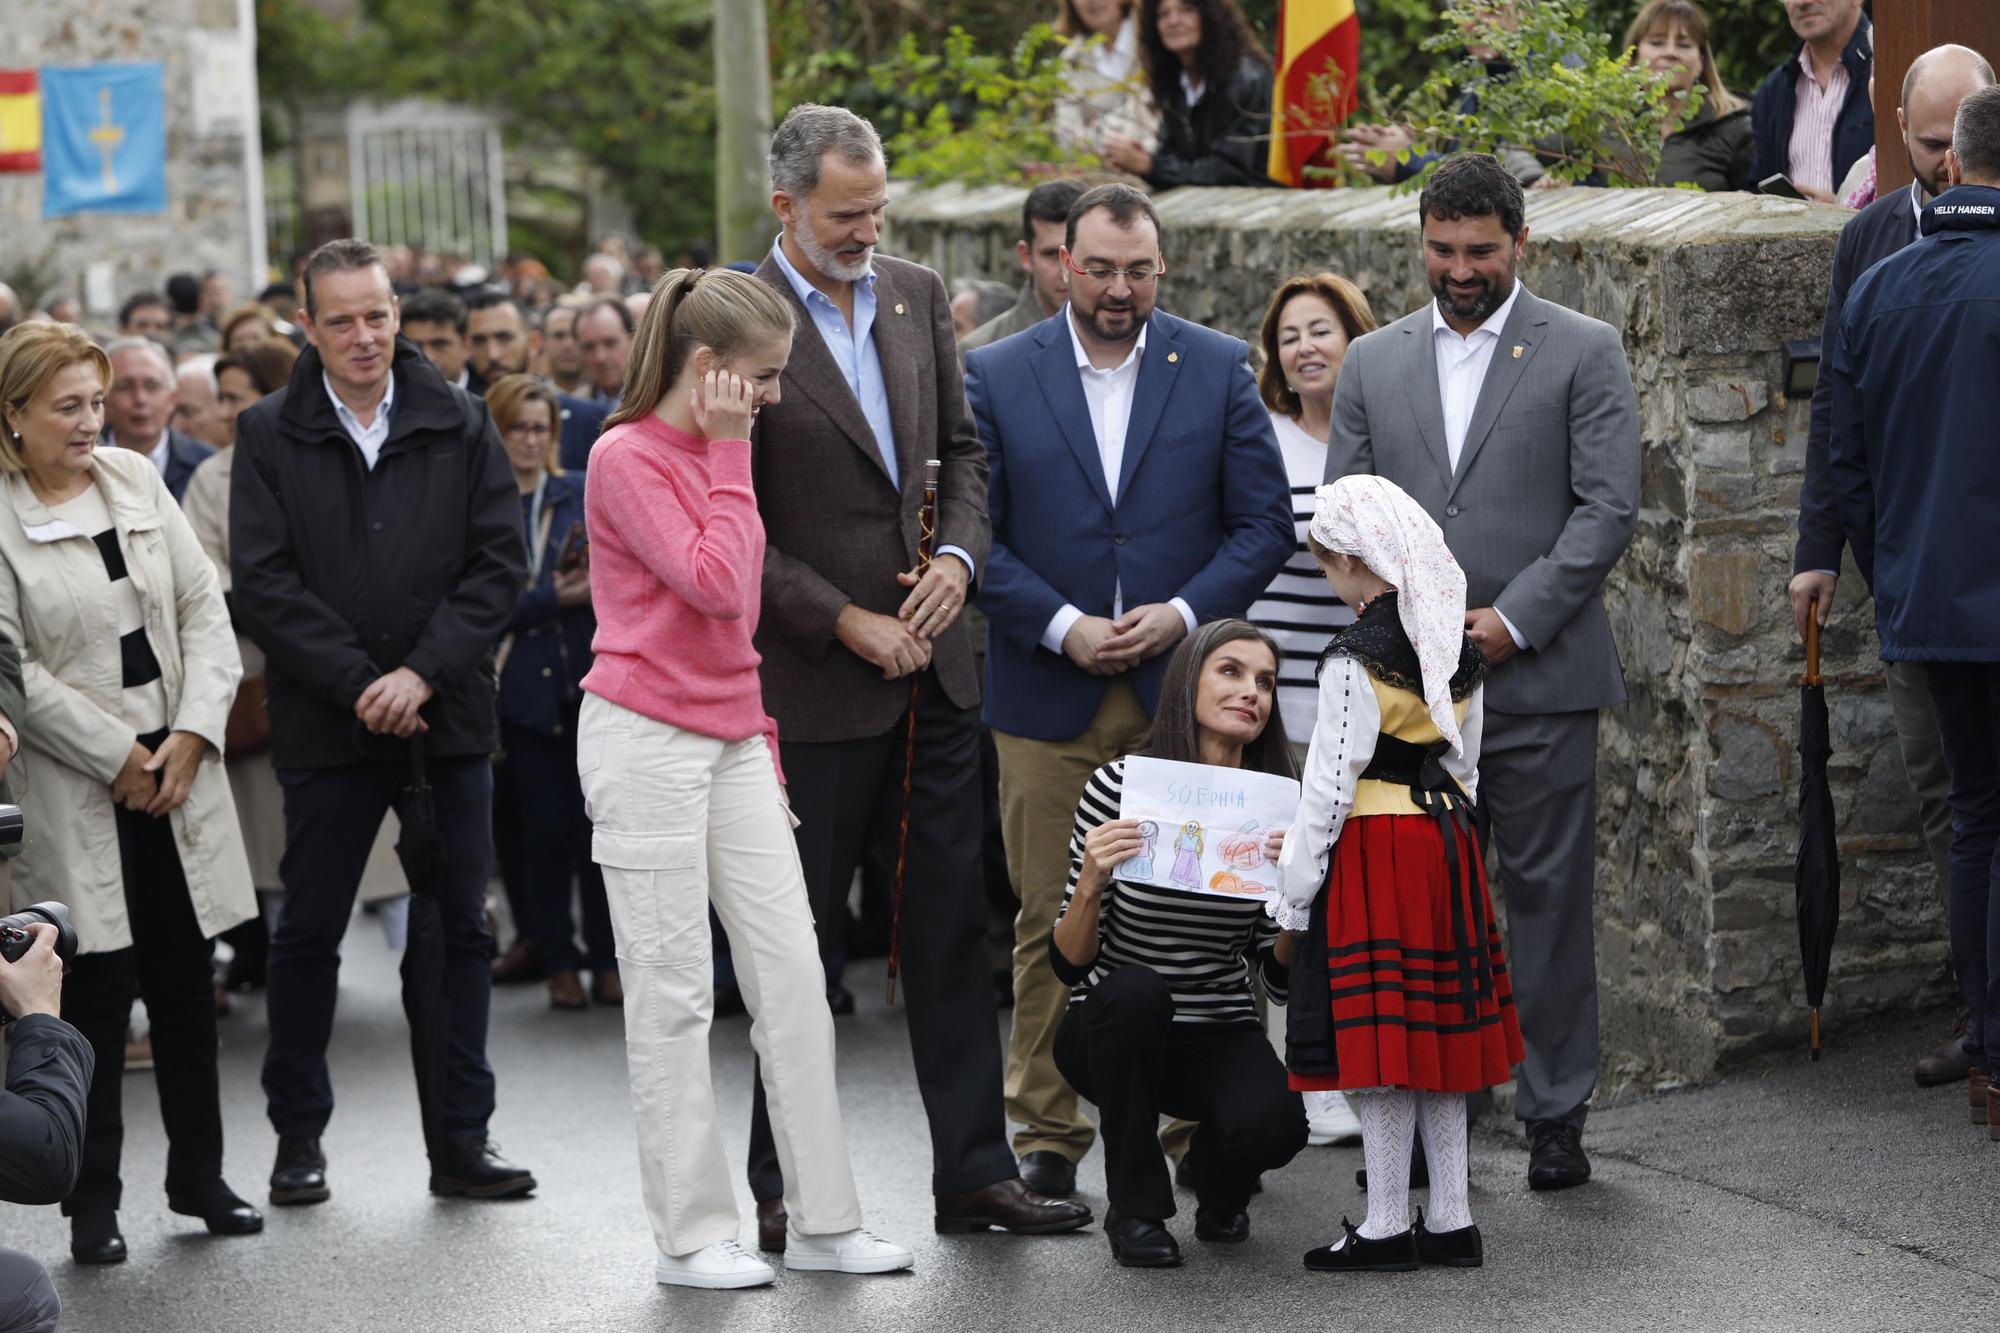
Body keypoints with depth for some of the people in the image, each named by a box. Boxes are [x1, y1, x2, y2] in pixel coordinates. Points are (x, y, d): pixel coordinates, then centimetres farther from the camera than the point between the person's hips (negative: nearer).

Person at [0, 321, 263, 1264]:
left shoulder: (135, 480, 7)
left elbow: (203, 608, 7)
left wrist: (193, 731, -5)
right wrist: (118, 758, -11)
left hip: (177, 771, 5)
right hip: (76, 796, -5)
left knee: (187, 983, 9)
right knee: (98, 992, -2)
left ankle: (198, 1175, 22)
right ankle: (93, 1202, 9)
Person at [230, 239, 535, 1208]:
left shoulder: (460, 427, 4)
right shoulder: (270, 436, 1)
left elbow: (500, 564, -1)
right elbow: (262, 582, -5)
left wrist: (423, 673, -12)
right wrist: (358, 683, -13)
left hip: (448, 719, 1)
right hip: (325, 726, -1)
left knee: (459, 930, 4)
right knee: (307, 934, 5)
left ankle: (460, 1142, 12)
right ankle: (298, 1137, 18)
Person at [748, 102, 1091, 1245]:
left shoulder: (915, 294, 8)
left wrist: (960, 555, -2)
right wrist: (847, 624, -13)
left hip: (934, 667, 6)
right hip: (817, 680, -6)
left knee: (954, 923, 8)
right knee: (805, 935, 3)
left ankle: (975, 1170, 15)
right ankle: (777, 1184, 14)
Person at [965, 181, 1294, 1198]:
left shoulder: (1219, 371, 6)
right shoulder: (996, 377, 4)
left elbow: (1265, 522, 4)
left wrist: (1182, 615, -10)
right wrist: (1062, 626, -11)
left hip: (1180, 688, 0)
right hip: (1047, 698, 0)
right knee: (1051, 923, 2)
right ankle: (1047, 1135, 11)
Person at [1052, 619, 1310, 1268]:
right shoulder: (1120, 787, -11)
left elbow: (1281, 979, -1)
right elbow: (1069, 964, -10)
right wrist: (1090, 884, -29)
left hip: (1220, 1039, 1)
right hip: (1114, 1034, -1)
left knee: (1273, 1123, -30)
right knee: (1135, 990, -36)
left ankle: (1216, 1178, 10)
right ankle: (1135, 1207, -15)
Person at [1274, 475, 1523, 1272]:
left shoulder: (1356, 659, -16)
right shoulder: (1459, 650, 7)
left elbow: (1329, 786, -15)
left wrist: (1292, 894, -9)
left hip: (1373, 851, -8)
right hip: (1446, 847, 8)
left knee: (1379, 1039, -1)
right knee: (1437, 1031, 13)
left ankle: (1387, 1228, 4)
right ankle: (1452, 1221, 17)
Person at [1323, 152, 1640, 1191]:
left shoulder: (1584, 353, 3)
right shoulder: (1373, 362, 14)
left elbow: (1609, 508, -4)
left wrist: (1515, 618, -11)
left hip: (1538, 677, -3)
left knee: (1549, 897, 1)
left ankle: (1555, 1115, 10)